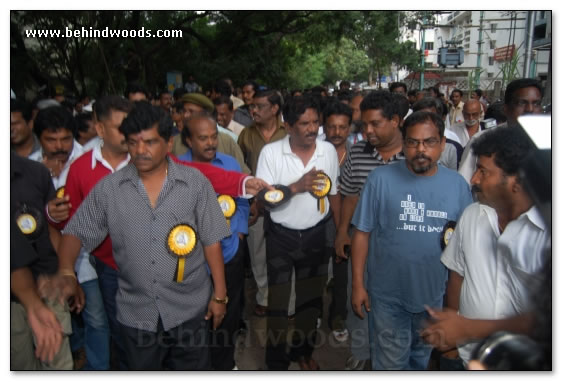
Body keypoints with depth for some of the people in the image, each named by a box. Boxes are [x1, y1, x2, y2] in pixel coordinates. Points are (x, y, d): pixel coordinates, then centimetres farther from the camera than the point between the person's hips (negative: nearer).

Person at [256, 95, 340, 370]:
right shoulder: (271, 152, -14)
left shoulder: (328, 151, -5)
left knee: (311, 298, 18)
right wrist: (296, 186, -28)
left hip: (316, 235, 3)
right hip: (280, 236, -3)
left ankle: (303, 350, 41)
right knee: (278, 301, 9)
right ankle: (276, 362, 28)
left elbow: (333, 193, 5)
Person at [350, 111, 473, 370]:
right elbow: (362, 233, -11)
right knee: (390, 363, 13)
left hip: (433, 293, 3)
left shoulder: (457, 184, -5)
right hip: (388, 295, -3)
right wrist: (357, 284, -10)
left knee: (421, 357, 27)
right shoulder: (380, 179, -14)